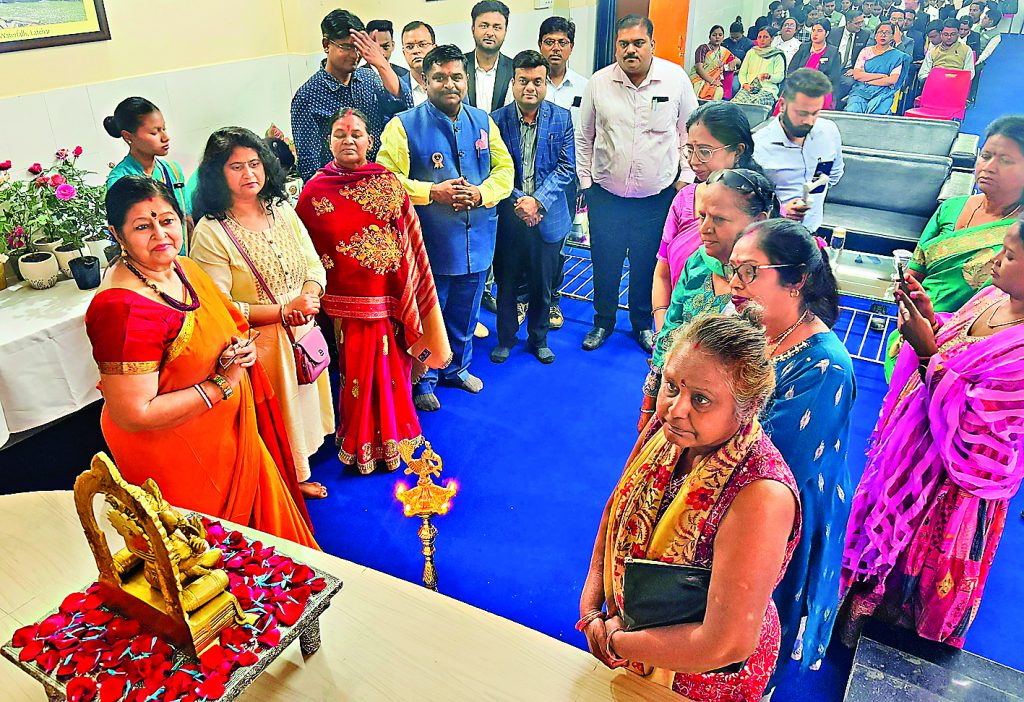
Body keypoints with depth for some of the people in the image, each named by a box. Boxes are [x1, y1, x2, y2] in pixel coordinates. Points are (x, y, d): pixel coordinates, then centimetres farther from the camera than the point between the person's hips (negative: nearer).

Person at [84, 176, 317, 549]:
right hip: (173, 452, -8)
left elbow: (230, 325, 14)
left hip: (230, 430, 8)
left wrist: (243, 348, -9)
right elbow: (133, 414, -28)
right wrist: (221, 384, -22)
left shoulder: (182, 267, -2)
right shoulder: (123, 308, -28)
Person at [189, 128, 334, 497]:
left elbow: (314, 263, 7)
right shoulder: (210, 232, -16)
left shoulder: (282, 209, 3)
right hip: (259, 343, -6)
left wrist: (310, 293, -16)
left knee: (301, 405, 19)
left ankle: (298, 473, 40)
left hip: (302, 333, 6)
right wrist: (284, 310, -22)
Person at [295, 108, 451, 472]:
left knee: (394, 370, 12)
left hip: (393, 299, 2)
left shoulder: (388, 182, 2)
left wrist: (410, 293, -2)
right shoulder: (315, 191, -2)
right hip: (349, 304, -2)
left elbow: (411, 239, 2)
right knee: (358, 374, 7)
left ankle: (392, 436, 33)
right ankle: (361, 445, 27)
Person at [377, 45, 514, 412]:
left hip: (476, 242, 5)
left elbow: (504, 169, 7)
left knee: (465, 314, 21)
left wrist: (482, 193, -13)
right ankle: (423, 379, 30)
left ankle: (457, 367, 44)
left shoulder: (482, 122, 5)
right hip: (430, 244, -4)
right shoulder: (404, 126, -10)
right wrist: (432, 192, -23)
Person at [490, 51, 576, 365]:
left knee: (542, 285, 13)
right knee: (506, 283, 12)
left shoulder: (561, 118, -1)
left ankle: (539, 339, 32)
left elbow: (566, 168, -5)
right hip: (507, 217, 0)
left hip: (547, 217, 1)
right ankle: (505, 338, 31)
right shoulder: (497, 119, -4)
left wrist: (537, 201, -15)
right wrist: (517, 203, -14)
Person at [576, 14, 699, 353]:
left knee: (647, 263, 12)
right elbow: (584, 137, 6)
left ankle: (642, 323, 34)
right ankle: (603, 321, 33)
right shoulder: (598, 82, -4)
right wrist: (585, 180, 5)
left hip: (658, 195, 0)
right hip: (606, 194, 1)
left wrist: (686, 177, 1)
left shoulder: (675, 78, -5)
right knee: (605, 261, 11)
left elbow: (689, 132, 4)